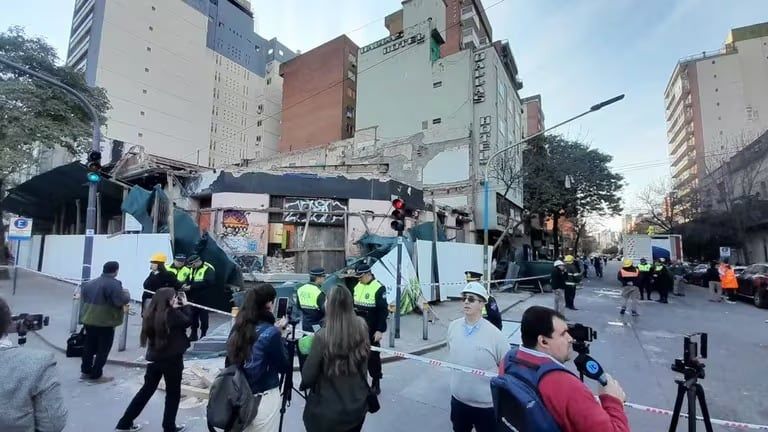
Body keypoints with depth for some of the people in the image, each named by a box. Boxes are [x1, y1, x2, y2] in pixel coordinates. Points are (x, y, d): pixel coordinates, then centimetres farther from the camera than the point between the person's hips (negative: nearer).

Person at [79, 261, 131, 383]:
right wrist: (126, 293, -5)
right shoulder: (114, 284, -17)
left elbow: (83, 301, 18)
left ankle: (85, 371, 30)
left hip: (89, 320, 8)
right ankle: (96, 375, 9)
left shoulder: (89, 283, 11)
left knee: (89, 347, 20)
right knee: (103, 350, 4)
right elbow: (121, 301, -22)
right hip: (105, 323, -8)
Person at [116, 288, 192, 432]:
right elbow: (188, 321, -5)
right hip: (172, 358, -6)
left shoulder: (152, 314, -2)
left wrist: (174, 308, 7)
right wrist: (185, 305, 1)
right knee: (173, 393, 11)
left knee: (147, 390, 22)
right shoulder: (173, 314, -21)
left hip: (154, 358, 6)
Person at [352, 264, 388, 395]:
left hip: (371, 331, -6)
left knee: (373, 355, 5)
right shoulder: (357, 286, 6)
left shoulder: (379, 288, -15)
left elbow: (383, 311, -16)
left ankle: (376, 383, 20)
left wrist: (380, 330, -19)